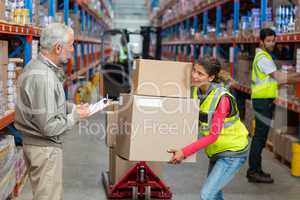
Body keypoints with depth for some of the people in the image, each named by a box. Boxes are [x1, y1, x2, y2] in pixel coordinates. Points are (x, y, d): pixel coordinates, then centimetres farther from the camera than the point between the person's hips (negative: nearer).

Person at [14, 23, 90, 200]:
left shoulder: (37, 65, 4)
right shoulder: (43, 78, -27)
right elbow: (49, 127, -26)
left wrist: (72, 107, 6)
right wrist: (75, 116, -12)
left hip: (38, 142, 10)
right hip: (45, 147, -10)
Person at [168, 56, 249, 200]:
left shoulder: (222, 98, -26)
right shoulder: (197, 91, -4)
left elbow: (213, 135, -28)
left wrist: (184, 152, -32)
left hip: (233, 152, -8)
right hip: (216, 151, 8)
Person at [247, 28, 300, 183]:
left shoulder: (263, 56, 19)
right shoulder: (263, 57, -13)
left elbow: (274, 78, 17)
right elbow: (279, 78, -17)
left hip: (263, 100, 10)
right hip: (263, 101, -10)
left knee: (260, 135, 14)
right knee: (260, 136, -8)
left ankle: (255, 169, 21)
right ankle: (254, 172, -4)